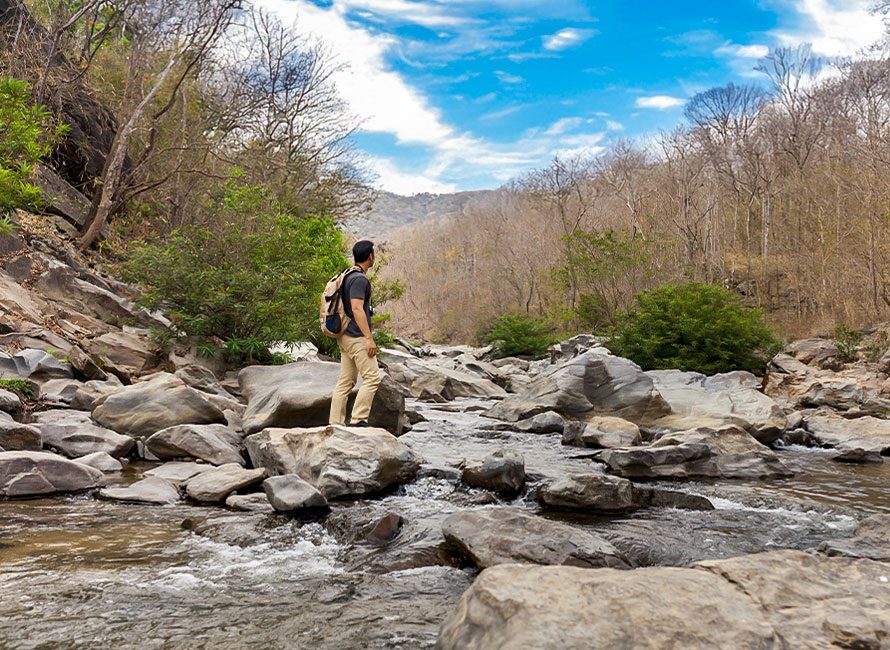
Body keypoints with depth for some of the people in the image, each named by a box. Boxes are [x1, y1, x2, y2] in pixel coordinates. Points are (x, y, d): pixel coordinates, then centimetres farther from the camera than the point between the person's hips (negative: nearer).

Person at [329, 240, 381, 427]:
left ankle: (335, 423, 9)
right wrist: (369, 338, -22)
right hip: (357, 337, -10)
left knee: (345, 382, 9)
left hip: (345, 336, 10)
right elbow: (357, 309, -22)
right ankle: (358, 420, -12)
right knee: (372, 377, -9)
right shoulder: (360, 279, -13)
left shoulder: (347, 277, 17)